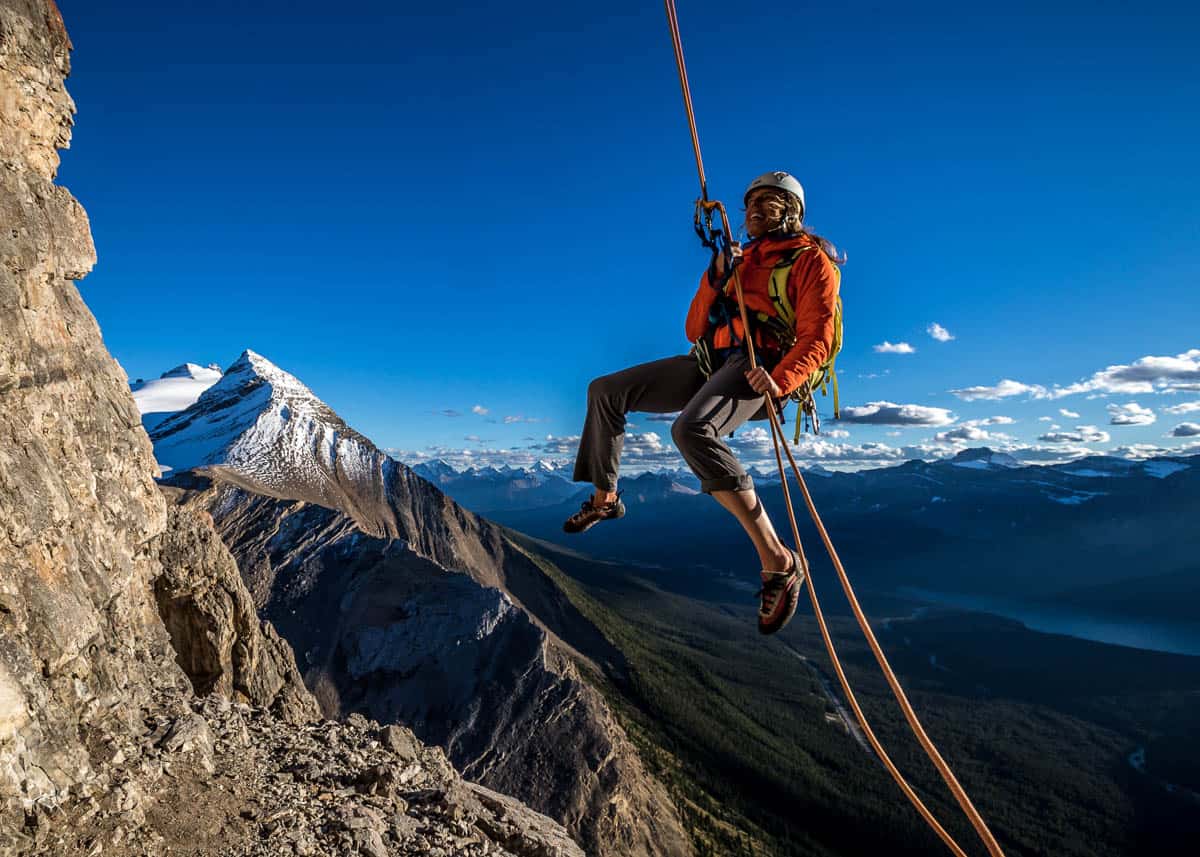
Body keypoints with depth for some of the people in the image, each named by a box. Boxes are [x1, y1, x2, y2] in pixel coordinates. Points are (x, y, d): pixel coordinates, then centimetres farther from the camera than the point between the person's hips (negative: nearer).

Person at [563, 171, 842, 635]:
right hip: (709, 363, 8)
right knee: (604, 391, 3)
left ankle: (778, 561, -34)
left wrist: (780, 380, -29)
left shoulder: (810, 258, 4)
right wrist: (715, 275, 5)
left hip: (758, 365, -7)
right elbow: (694, 330, 20)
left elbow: (816, 338, -10)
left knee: (691, 429, -38)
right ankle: (605, 498, 20)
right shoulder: (739, 258, 24)